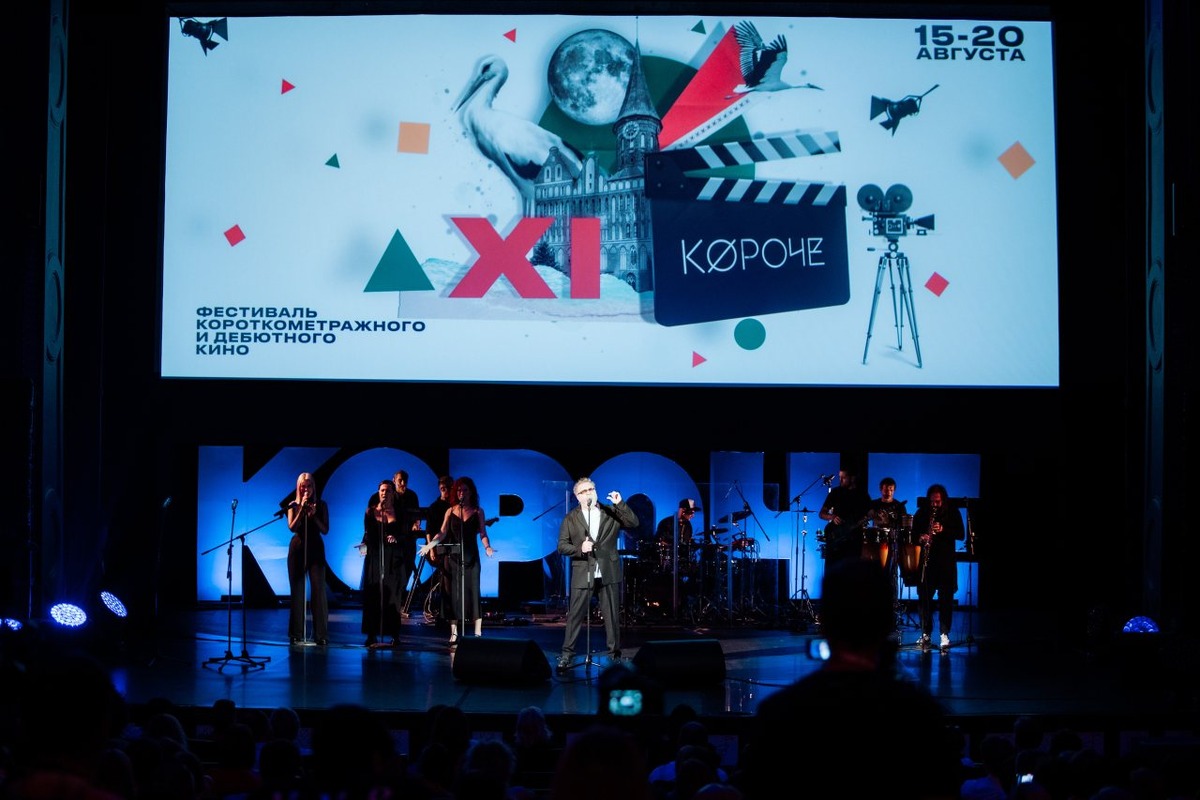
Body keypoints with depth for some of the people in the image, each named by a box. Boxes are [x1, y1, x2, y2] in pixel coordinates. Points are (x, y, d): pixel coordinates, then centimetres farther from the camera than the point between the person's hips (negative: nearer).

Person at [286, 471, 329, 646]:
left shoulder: (321, 505, 4)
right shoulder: (293, 505, 4)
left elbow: (325, 530, -1)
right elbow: (292, 528, -9)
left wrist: (313, 515, -15)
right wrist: (302, 509, -16)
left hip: (316, 548, -1)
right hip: (297, 548, 1)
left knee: (318, 589, -9)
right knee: (297, 590, 2)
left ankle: (321, 634, -10)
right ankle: (296, 633, 7)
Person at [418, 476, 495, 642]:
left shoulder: (477, 511, 4)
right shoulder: (451, 511, 7)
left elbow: (482, 534, -1)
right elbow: (442, 533, 4)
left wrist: (487, 547, -19)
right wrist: (429, 545, -11)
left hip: (471, 557, -1)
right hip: (453, 556, 1)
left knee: (473, 591, -4)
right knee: (454, 593, 0)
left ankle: (478, 632, -3)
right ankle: (454, 633, 4)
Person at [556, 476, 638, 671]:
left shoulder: (611, 512, 7)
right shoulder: (570, 518, 5)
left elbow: (634, 523, -4)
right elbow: (562, 546, 1)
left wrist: (620, 503, -13)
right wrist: (579, 549, -17)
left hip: (609, 573, 1)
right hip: (582, 573, -1)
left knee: (612, 615, 6)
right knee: (575, 615, -1)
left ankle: (614, 652, 16)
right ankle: (567, 653, 7)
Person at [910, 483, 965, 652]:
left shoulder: (953, 513, 3)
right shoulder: (921, 513, 5)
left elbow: (961, 535, -4)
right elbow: (913, 533, 6)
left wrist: (943, 530, -20)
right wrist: (921, 538, -17)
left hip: (946, 562, -1)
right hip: (927, 561, 1)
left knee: (946, 598, -2)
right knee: (924, 597, 0)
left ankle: (945, 635, 3)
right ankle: (925, 634, 10)